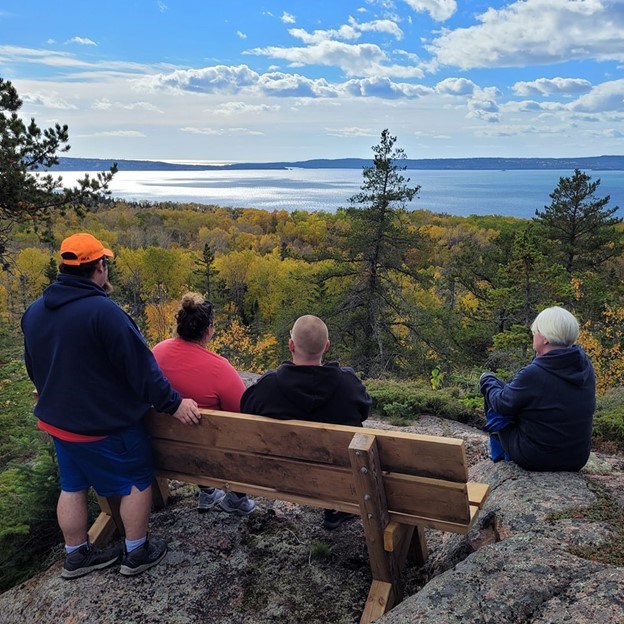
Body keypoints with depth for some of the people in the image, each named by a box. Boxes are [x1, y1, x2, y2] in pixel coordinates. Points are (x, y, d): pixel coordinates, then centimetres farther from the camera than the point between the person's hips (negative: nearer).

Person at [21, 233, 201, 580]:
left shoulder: (34, 312, 2)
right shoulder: (103, 311, -26)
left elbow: (34, 367, 15)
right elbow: (141, 366, -25)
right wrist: (173, 404, -16)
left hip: (58, 420, 8)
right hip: (106, 425, -8)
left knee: (73, 486, 21)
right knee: (137, 482, 11)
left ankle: (78, 555, 36)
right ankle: (137, 554, 23)